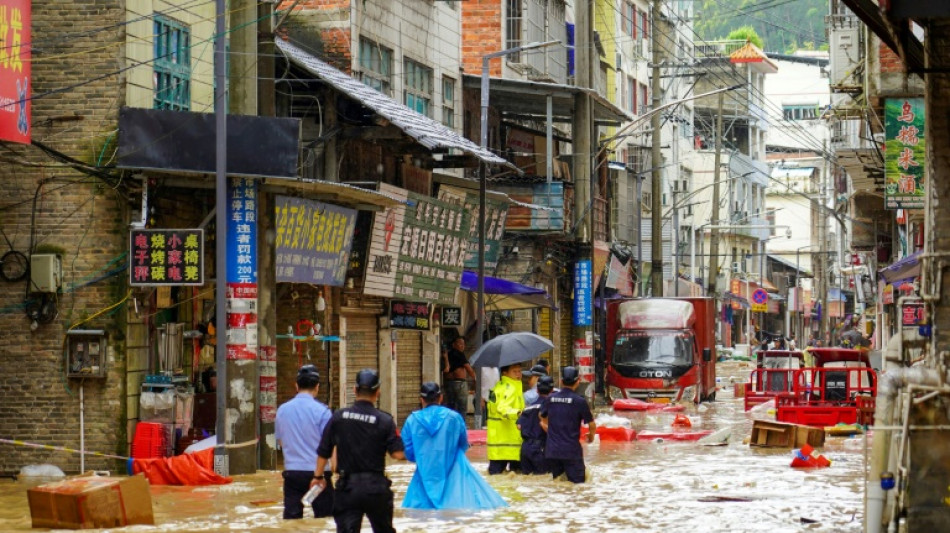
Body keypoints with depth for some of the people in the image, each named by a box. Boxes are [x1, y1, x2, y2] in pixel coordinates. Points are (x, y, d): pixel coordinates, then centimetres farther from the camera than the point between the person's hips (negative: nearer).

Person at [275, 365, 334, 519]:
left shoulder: (282, 410, 3)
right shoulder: (321, 411, -10)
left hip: (291, 471, 4)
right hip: (317, 471, -4)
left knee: (291, 517, 5)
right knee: (324, 518, 5)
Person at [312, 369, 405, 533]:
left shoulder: (339, 417, -2)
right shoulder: (384, 420, -6)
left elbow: (323, 452, 3)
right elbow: (398, 453, -9)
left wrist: (318, 476, 19)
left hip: (348, 485, 0)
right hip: (376, 486, 0)